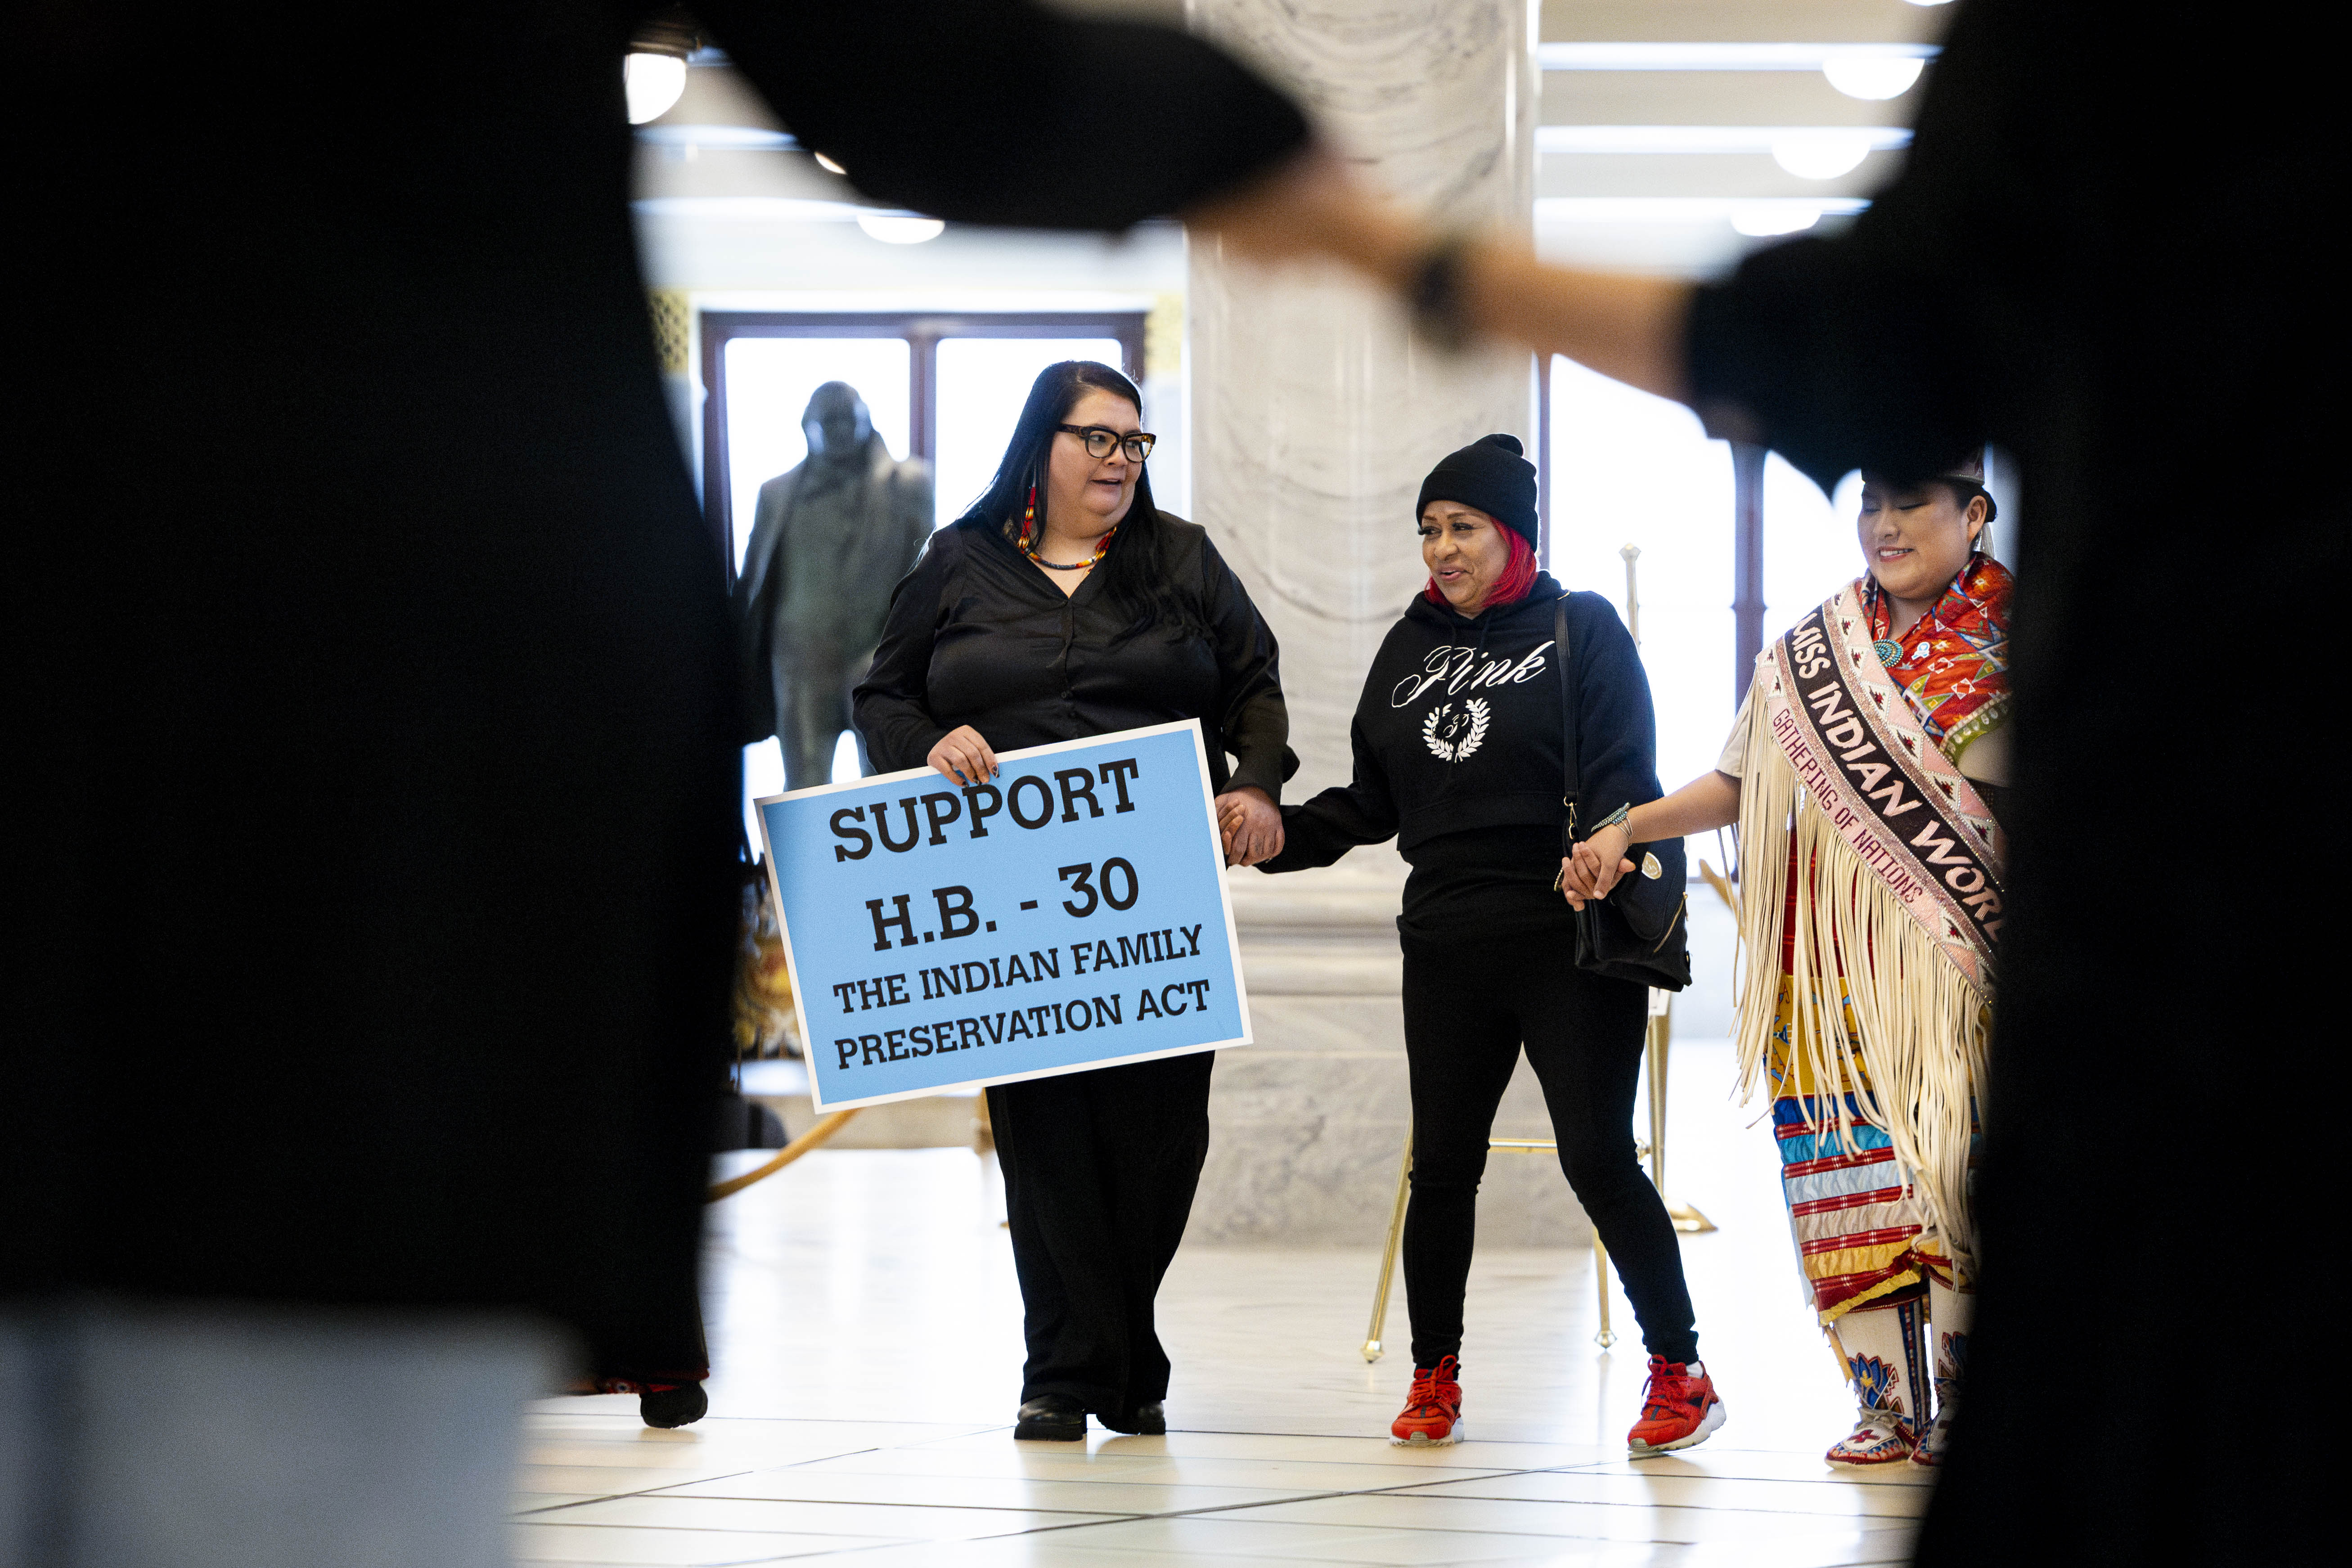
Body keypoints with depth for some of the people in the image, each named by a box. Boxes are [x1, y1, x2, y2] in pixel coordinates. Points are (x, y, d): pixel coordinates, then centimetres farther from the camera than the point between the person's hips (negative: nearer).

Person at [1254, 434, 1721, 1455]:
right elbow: (1370, 803, 18)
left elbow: (1624, 783, -8)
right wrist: (1276, 835, 4)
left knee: (1598, 1159, -7)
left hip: (1569, 948, -5)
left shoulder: (1582, 631, 0)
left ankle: (1681, 1373, 3)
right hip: (1447, 950, 5)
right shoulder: (1410, 647, 15)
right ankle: (1433, 1379, 19)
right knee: (1442, 1167, 6)